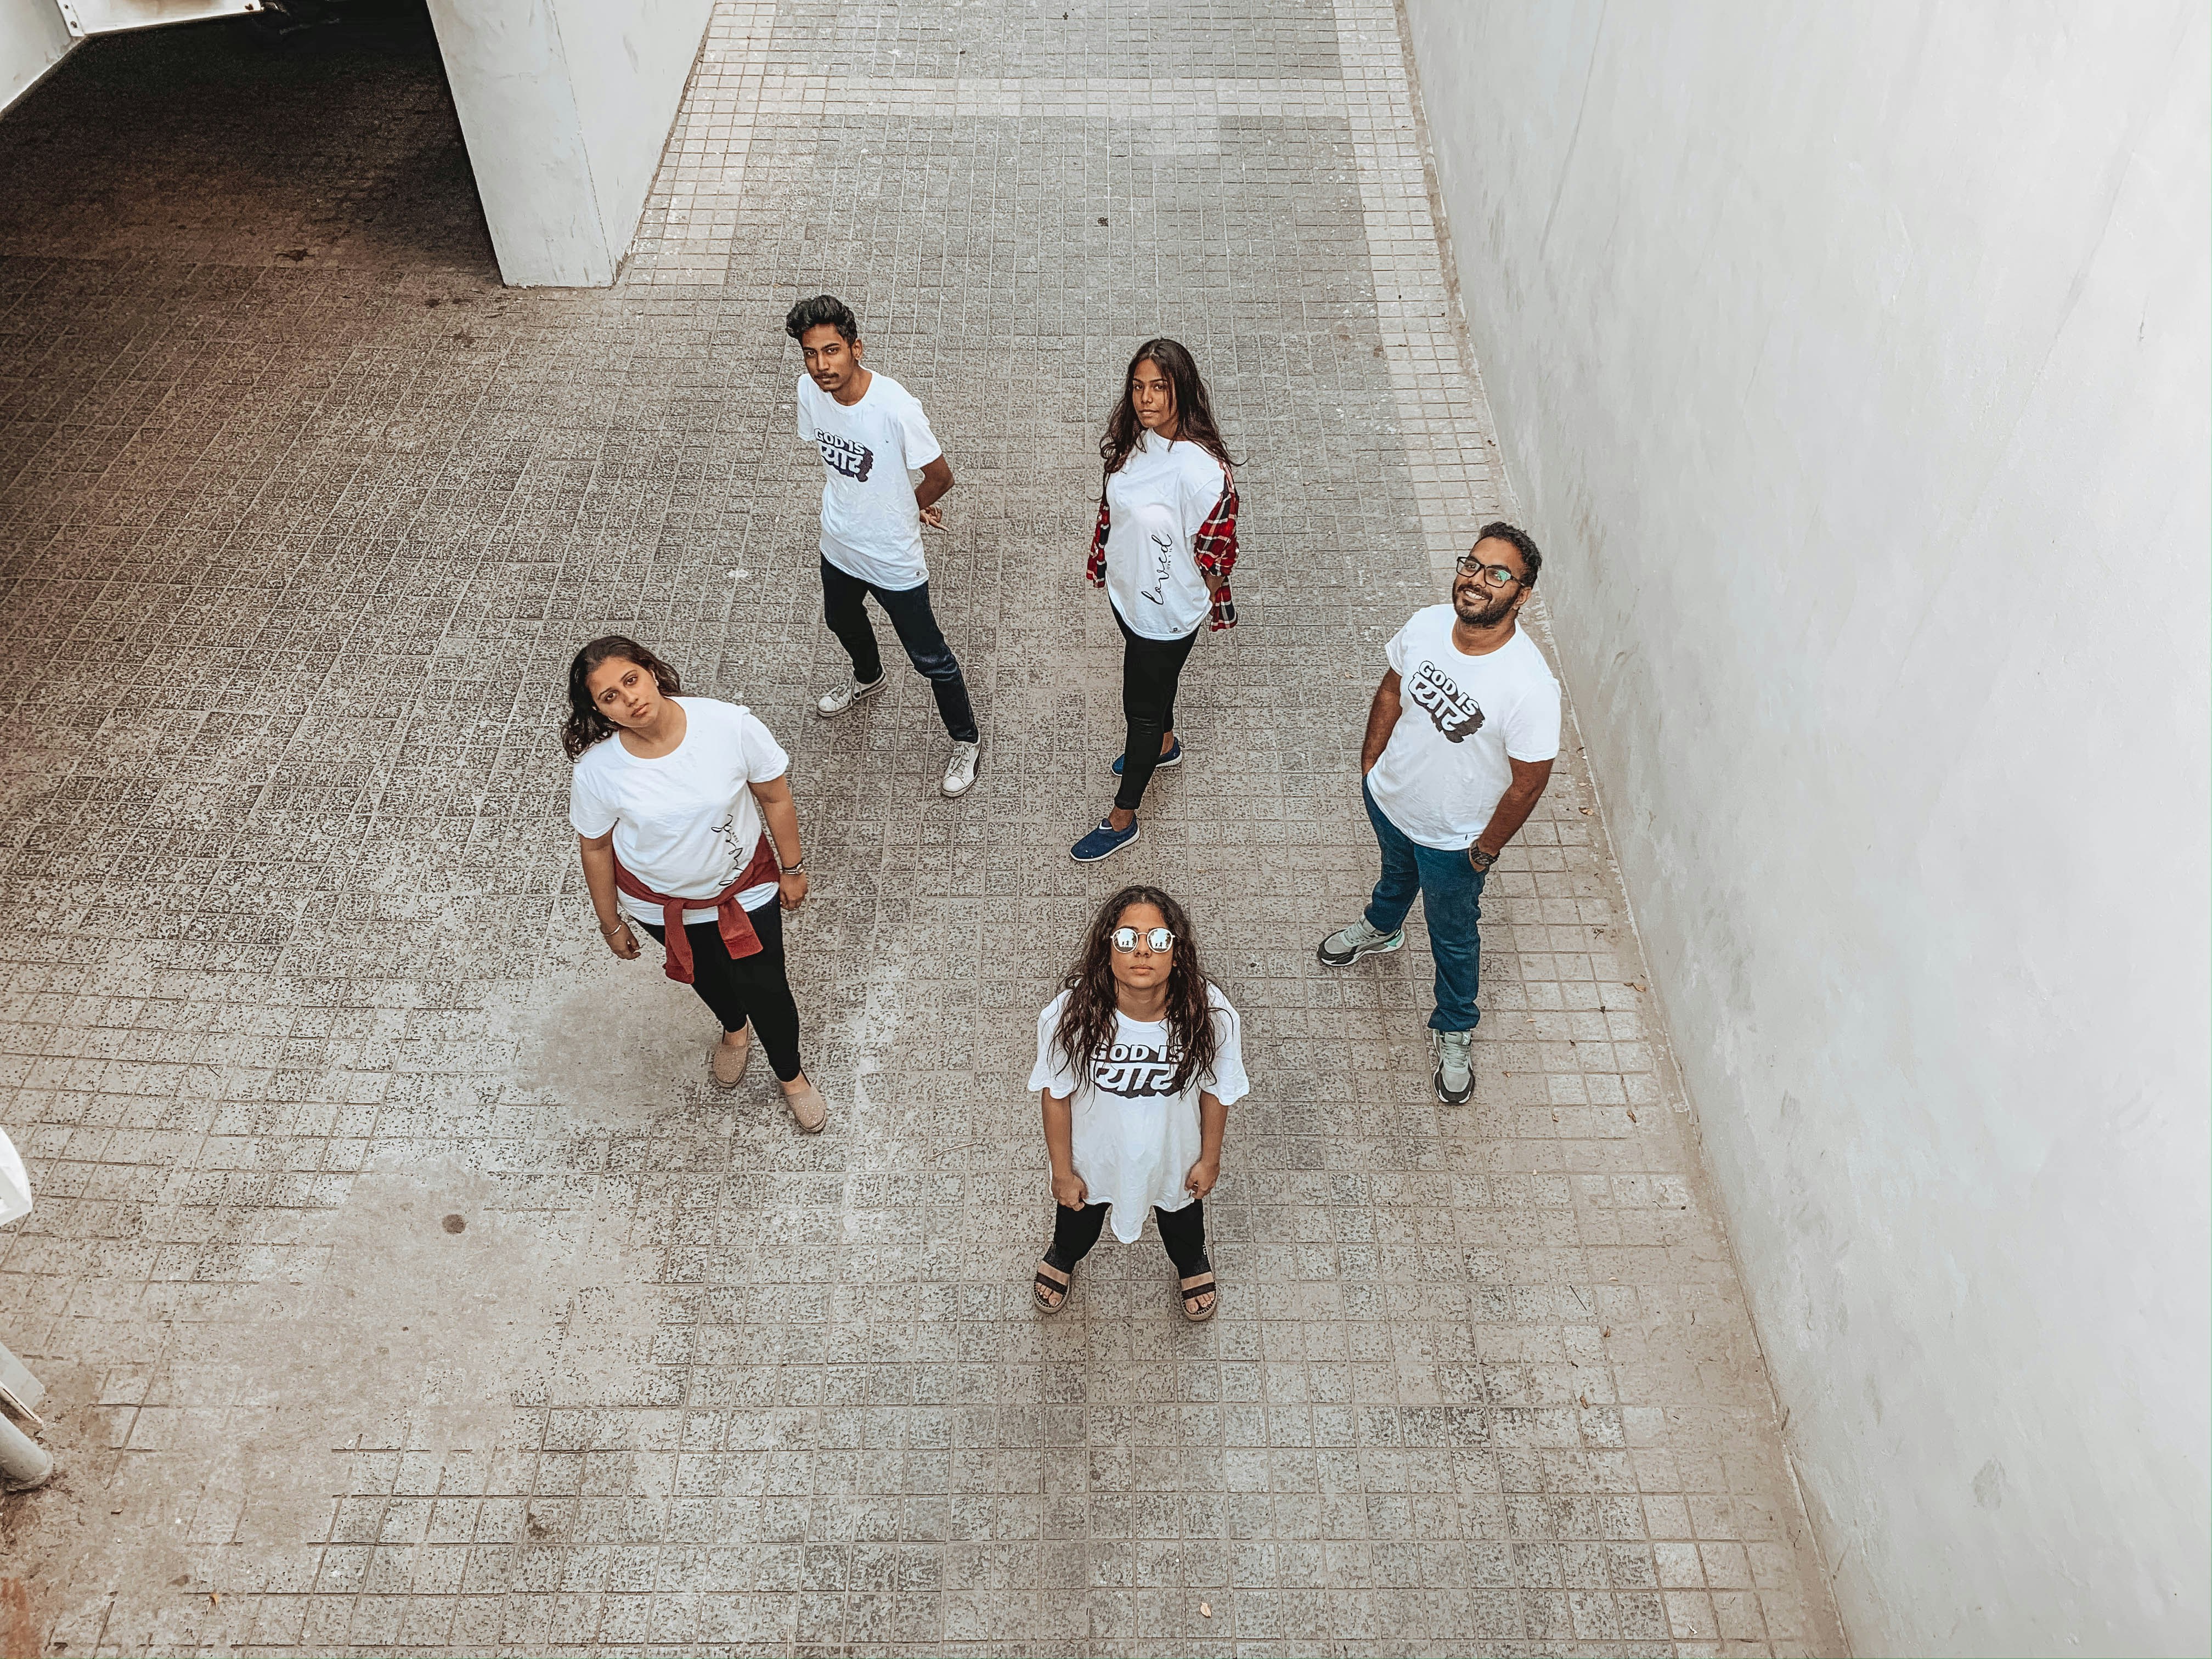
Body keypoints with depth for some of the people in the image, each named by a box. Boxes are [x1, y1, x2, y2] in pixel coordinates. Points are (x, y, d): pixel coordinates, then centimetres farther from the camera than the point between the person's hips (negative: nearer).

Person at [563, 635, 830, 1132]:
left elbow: (775, 797, -14)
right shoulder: (596, 770, -27)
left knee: (764, 987, 10)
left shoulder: (729, 724, -30)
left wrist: (793, 869, -3)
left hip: (745, 885, -1)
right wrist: (611, 924, 2)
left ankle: (791, 1076, 44)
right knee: (706, 975, 28)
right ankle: (735, 1030, 65)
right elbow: (596, 849, -10)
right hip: (661, 903, 1)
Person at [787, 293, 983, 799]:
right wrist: (860, 504, 2)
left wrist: (904, 513, -2)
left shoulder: (897, 407, -33)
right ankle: (868, 678, 66)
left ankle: (966, 741, 33)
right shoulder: (810, 391, -14)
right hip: (839, 546, 7)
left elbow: (939, 478, -19)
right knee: (842, 621, 33)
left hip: (894, 560, -6)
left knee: (929, 658, 9)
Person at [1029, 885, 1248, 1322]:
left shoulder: (1211, 1014, -34)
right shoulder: (1070, 1015, -36)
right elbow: (1056, 1094, -18)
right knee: (1079, 1216, 34)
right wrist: (1062, 1172, -7)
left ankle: (1192, 1263, 71)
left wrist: (1210, 1158, -1)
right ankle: (1063, 1256, 71)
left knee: (1182, 1217, 34)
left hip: (1175, 1158, 1)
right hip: (1094, 1157, 0)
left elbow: (1216, 1090, -14)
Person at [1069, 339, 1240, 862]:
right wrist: (1102, 562, 15)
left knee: (1142, 706, 10)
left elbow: (1216, 553, -22)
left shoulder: (1203, 473, -34)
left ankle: (1122, 820, 29)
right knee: (1154, 679, 32)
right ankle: (1164, 745, 63)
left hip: (1168, 611, -7)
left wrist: (1210, 608, -9)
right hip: (1128, 591, 7)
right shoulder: (1132, 439, -10)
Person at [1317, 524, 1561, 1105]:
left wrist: (1486, 849, -12)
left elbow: (1528, 781, -23)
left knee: (1453, 937, 21)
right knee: (1395, 871, 37)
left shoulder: (1531, 686, -37)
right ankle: (1381, 928, 71)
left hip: (1455, 839, -4)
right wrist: (1371, 762, 8)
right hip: (1388, 798, 4)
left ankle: (1455, 1032, 49)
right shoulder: (1425, 626, -21)